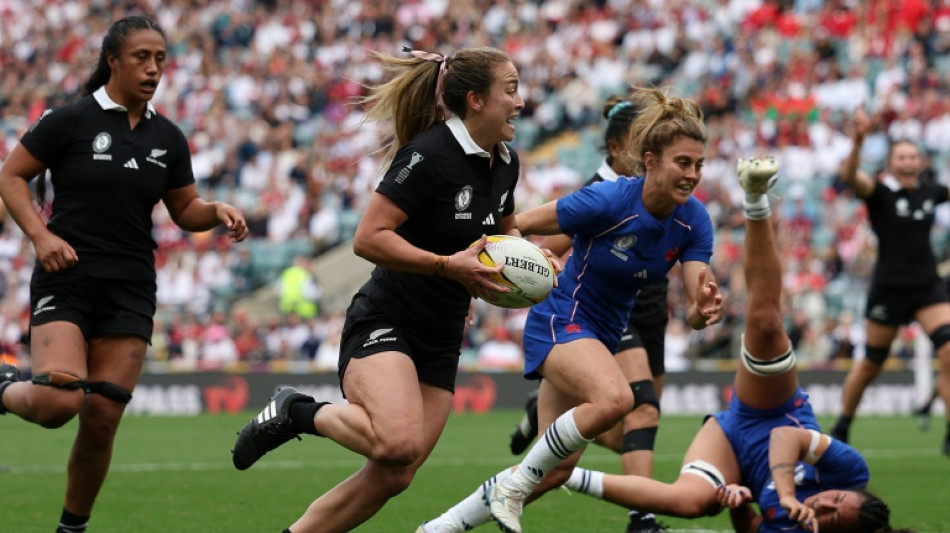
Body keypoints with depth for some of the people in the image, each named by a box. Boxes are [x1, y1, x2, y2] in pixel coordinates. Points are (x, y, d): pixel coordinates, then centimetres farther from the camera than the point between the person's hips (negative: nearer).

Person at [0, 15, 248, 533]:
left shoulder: (167, 138, 9)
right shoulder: (70, 120, -5)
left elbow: (186, 210, 17)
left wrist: (217, 211, -5)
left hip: (129, 292, 4)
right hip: (65, 279, -4)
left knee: (101, 419, -1)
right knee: (58, 402, -22)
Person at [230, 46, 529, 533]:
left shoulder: (504, 163, 7)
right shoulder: (429, 155, -17)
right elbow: (368, 238, -21)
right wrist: (448, 266, -25)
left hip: (440, 342, 8)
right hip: (384, 324, -8)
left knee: (392, 478, -3)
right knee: (398, 443, -32)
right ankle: (298, 413, -6)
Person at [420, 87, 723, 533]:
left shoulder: (693, 220, -10)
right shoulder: (607, 201, -25)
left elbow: (695, 308, -13)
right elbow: (518, 226, -17)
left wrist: (703, 311, -35)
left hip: (603, 337, 7)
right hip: (560, 322, -7)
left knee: (555, 472, 6)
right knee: (614, 398, -37)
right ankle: (514, 485, -17)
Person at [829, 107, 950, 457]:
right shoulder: (879, 193, -7)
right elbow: (851, 177, -28)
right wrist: (858, 142, -45)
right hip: (888, 288, -3)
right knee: (872, 363, 7)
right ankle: (842, 426, 28)